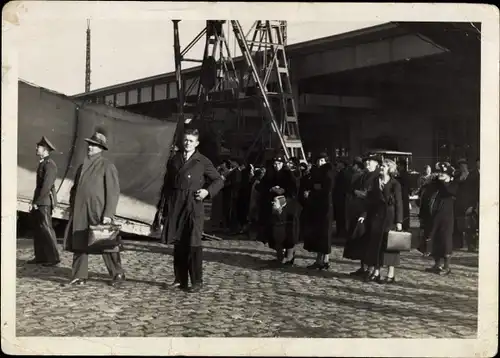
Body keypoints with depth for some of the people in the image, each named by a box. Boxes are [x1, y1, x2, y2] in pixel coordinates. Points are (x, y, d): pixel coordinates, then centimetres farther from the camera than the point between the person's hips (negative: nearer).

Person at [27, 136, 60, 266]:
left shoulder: (49, 164, -14)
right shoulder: (42, 163, 16)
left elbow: (47, 185, -20)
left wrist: (37, 202, -18)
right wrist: (35, 201, 14)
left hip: (45, 202, -9)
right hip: (40, 202, 9)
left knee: (46, 228, -7)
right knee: (38, 229, 11)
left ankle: (53, 258, -3)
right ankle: (40, 257, 16)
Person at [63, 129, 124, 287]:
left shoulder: (107, 166, -5)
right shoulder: (82, 167, 16)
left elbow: (114, 191, -10)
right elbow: (74, 189, 21)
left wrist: (108, 214, -16)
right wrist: (72, 210, 14)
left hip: (98, 213, -6)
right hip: (80, 213, 6)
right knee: (79, 244, 6)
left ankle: (118, 274, 13)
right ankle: (80, 276, 14)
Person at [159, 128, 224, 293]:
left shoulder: (203, 161, 3)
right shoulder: (174, 160, 14)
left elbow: (219, 180, 8)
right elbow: (167, 183, 19)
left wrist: (208, 191, -10)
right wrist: (167, 205, 10)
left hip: (193, 206, -4)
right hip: (175, 207, 4)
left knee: (193, 244, -5)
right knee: (178, 244, 7)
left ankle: (197, 281, 1)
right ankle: (180, 279, 16)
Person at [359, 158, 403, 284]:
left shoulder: (395, 184, -6)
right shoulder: (376, 183, 9)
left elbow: (399, 203, -9)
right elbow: (370, 201, 11)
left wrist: (399, 221, -14)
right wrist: (364, 215, 4)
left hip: (389, 218, -5)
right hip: (376, 216, 5)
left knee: (388, 244, -2)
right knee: (375, 244, 6)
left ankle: (391, 275, 5)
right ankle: (375, 272, 13)